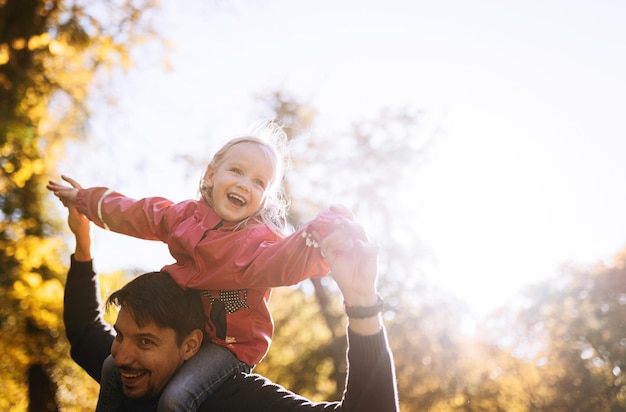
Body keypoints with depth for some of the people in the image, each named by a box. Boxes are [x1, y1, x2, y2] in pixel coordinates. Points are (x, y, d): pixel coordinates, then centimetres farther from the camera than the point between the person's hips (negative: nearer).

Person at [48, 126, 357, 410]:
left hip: (230, 342, -7)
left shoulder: (258, 238, -20)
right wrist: (83, 199, 25)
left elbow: (280, 262, -41)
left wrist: (318, 236, -62)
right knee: (114, 368, 11)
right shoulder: (185, 215, 0)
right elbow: (131, 215, 14)